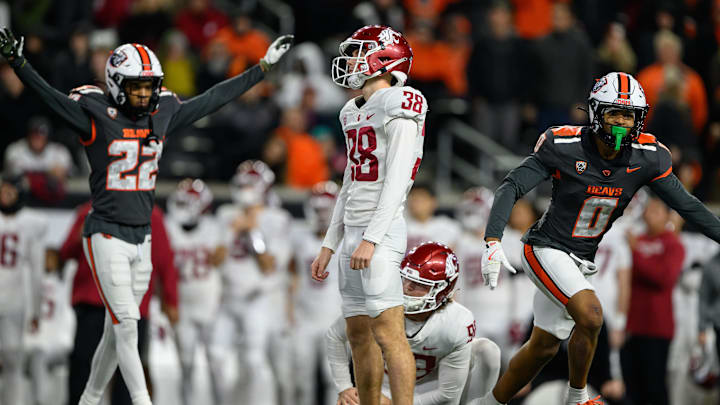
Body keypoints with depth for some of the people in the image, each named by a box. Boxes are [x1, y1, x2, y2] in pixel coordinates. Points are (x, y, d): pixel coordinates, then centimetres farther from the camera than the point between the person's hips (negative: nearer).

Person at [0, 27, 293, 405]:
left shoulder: (162, 113, 6)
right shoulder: (97, 115, -10)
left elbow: (212, 100, 14)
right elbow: (51, 97, -23)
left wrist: (264, 66, 18)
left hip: (142, 238, 6)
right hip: (107, 236, -6)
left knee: (117, 332, 11)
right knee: (126, 326, -10)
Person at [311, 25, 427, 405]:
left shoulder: (397, 109, -10)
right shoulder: (356, 113, 18)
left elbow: (396, 181, -17)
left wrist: (370, 239, -23)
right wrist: (329, 246, 21)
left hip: (381, 231, -9)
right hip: (354, 231, 9)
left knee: (388, 332, -13)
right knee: (359, 334, 11)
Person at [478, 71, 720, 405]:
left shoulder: (647, 157, -8)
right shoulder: (564, 147, -19)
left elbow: (686, 204, 1)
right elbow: (510, 188, -19)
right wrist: (493, 242, -30)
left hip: (580, 261, 6)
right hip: (547, 250, -6)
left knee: (544, 347, 12)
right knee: (590, 315, -25)